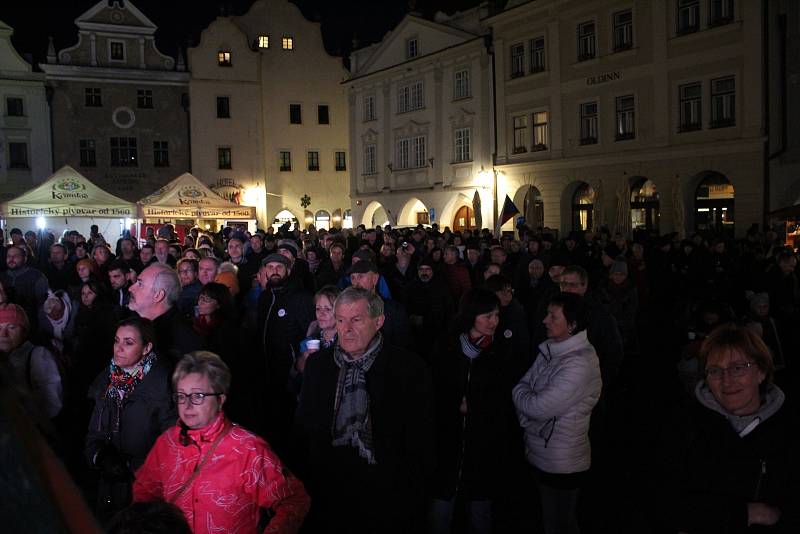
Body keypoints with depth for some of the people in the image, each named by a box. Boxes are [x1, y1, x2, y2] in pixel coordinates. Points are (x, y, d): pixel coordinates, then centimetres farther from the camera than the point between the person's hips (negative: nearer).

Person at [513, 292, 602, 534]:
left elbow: (539, 407, -27)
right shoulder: (550, 351, 2)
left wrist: (519, 392, -8)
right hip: (541, 454, 8)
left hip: (561, 464, -8)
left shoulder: (580, 363, -25)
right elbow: (524, 385, 4)